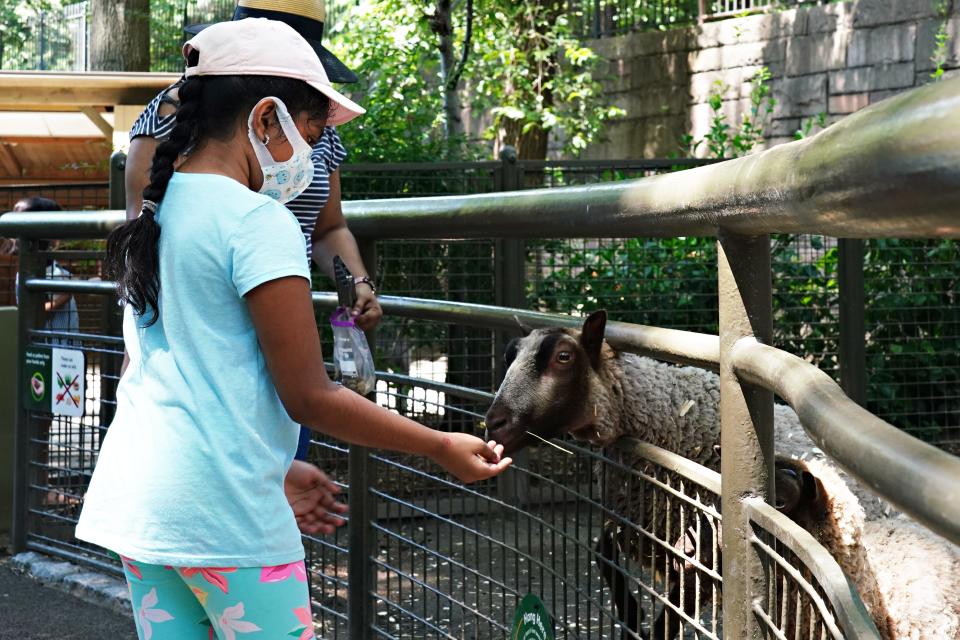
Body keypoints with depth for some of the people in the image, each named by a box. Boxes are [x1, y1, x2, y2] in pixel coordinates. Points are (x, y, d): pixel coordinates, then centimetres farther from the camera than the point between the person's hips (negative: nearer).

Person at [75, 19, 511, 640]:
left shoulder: (158, 211, 12)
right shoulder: (259, 222, -13)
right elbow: (309, 397, -13)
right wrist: (442, 448, -4)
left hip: (134, 492, 8)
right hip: (222, 506, -8)